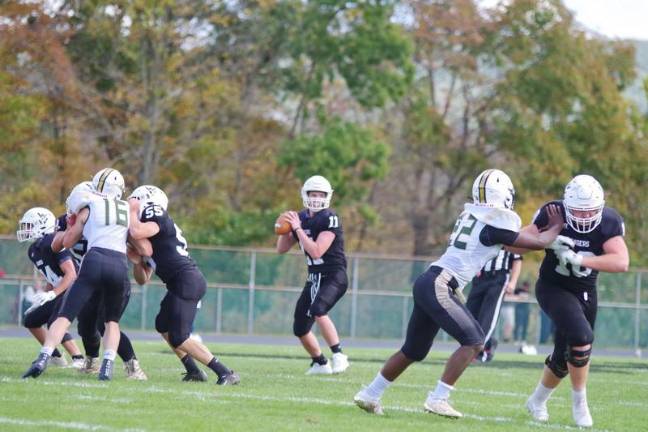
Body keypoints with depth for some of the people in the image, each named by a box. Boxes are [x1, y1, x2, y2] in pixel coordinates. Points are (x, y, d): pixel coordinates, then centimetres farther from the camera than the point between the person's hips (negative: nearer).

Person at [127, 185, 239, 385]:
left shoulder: (158, 218, -3)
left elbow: (137, 232, -24)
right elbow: (142, 279, 25)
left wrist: (133, 211, -6)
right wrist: (137, 261, 5)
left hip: (186, 281, -10)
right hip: (184, 283, 10)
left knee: (179, 339, -11)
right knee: (163, 326, 24)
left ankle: (226, 373, -14)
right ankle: (193, 371, 23)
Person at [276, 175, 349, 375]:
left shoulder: (329, 219, -16)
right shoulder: (301, 218, 6)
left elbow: (316, 252, -25)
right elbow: (281, 249, 11)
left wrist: (298, 229, -22)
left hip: (333, 276, -8)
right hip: (314, 278, 8)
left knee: (317, 310, -34)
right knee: (300, 328, 10)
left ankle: (338, 356, -29)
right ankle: (320, 363, 32)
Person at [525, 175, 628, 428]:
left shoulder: (609, 222, -17)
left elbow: (621, 263, -31)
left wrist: (580, 259, -40)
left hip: (585, 292, 4)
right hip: (553, 288, -4)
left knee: (566, 356, 13)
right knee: (581, 337, -25)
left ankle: (537, 401, 39)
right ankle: (579, 403, -8)